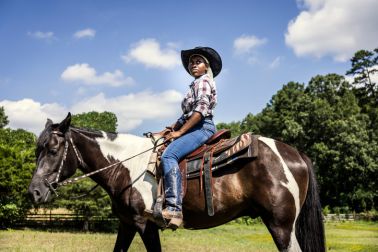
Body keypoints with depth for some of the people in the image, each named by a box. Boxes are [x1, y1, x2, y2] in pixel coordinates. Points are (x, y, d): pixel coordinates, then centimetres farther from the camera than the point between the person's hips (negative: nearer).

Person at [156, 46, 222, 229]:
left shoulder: (203, 81, -2)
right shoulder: (195, 85, 27)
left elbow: (201, 109, -16)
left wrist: (179, 131, -17)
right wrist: (171, 128, 11)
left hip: (202, 128, -10)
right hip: (194, 129, 10)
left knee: (168, 155, -29)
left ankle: (174, 208, -39)